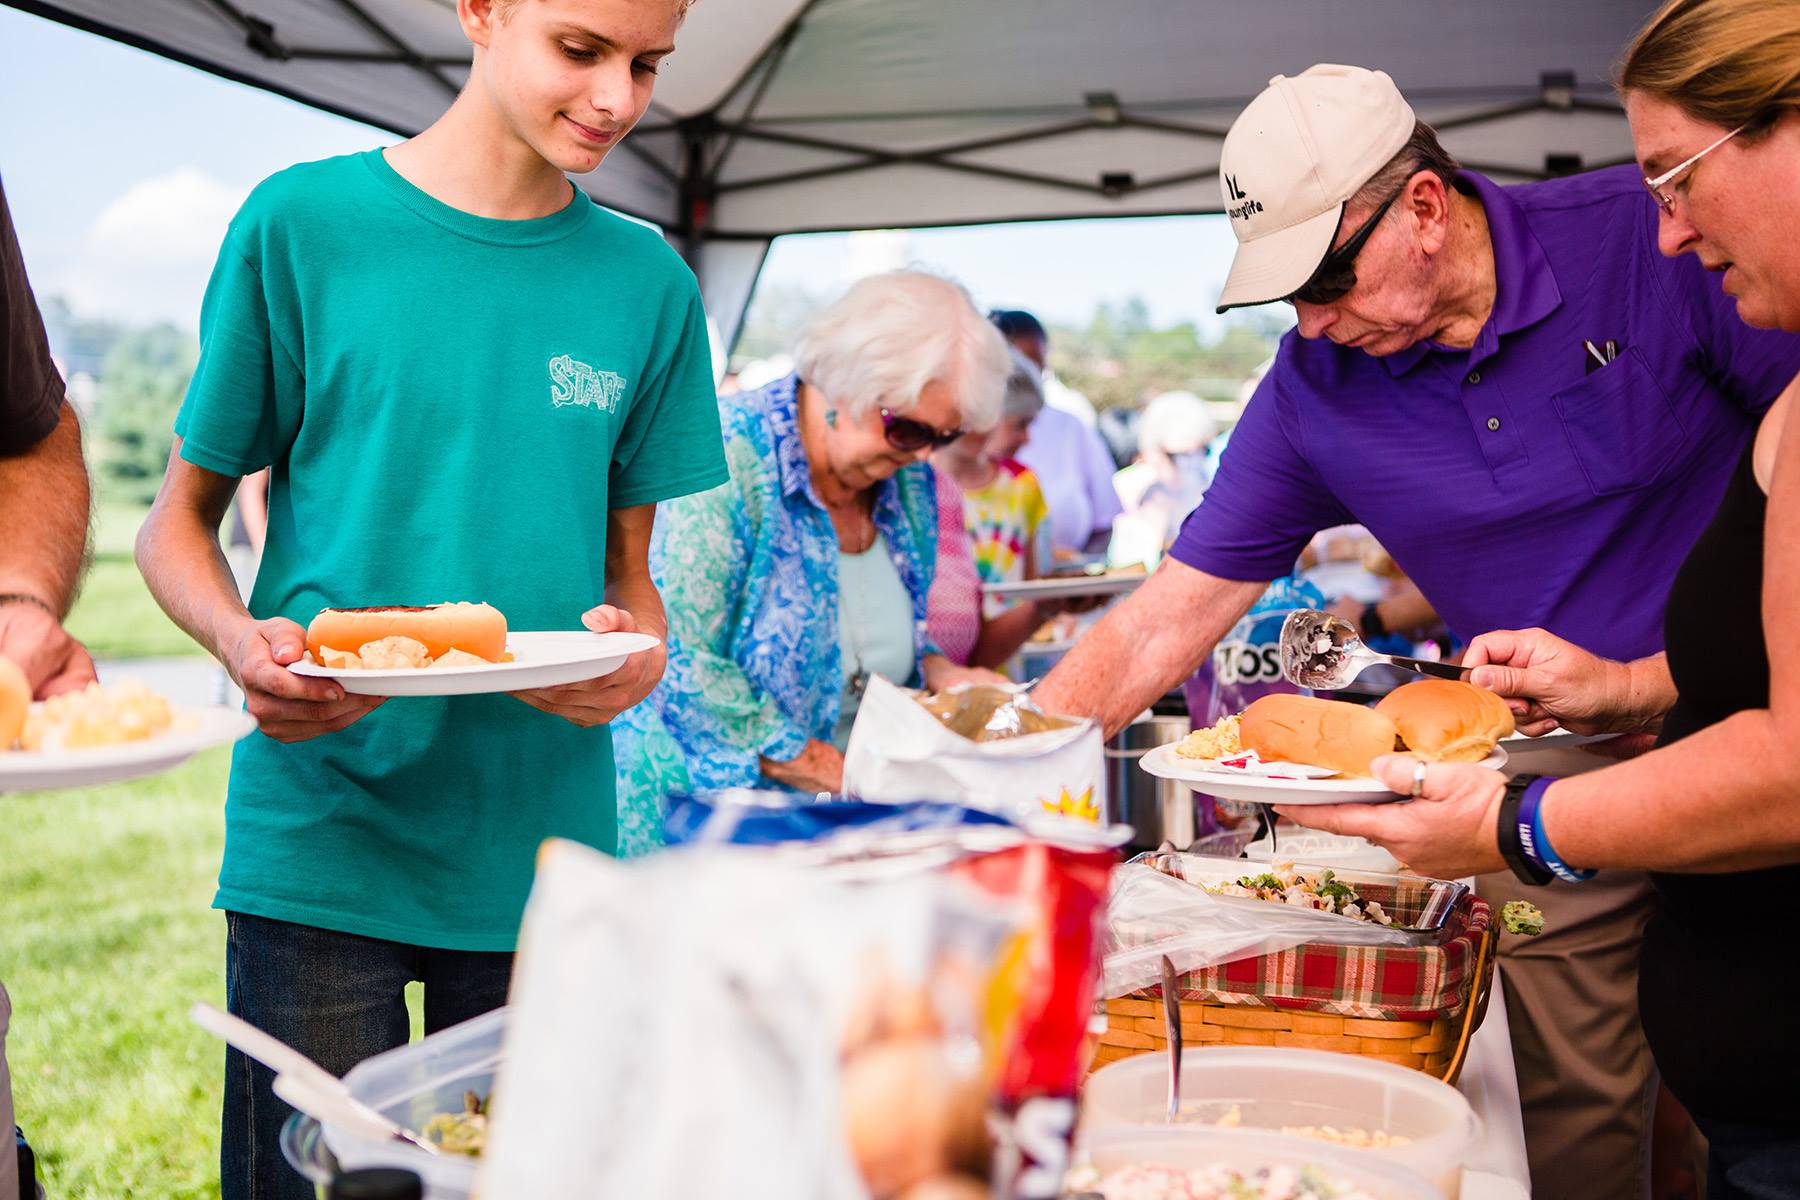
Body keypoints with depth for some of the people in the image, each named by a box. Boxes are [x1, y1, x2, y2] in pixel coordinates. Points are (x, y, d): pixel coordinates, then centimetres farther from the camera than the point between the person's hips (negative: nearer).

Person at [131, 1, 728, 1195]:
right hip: (319, 845, -2)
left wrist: (640, 651, -10)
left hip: (537, 859, 3)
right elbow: (179, 523, 4)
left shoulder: (649, 282, 6)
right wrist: (243, 640, -16)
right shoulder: (303, 223, -3)